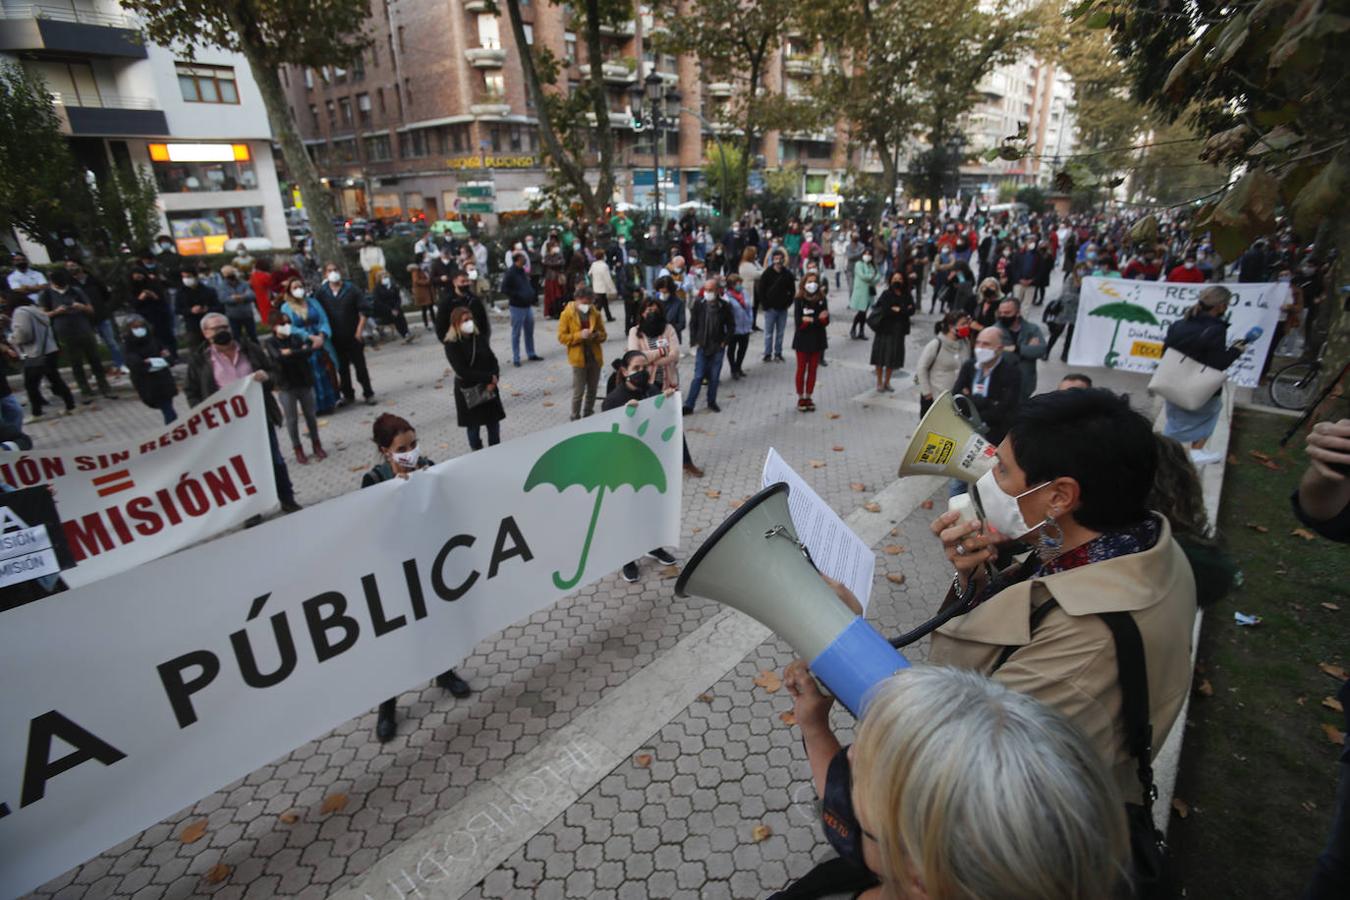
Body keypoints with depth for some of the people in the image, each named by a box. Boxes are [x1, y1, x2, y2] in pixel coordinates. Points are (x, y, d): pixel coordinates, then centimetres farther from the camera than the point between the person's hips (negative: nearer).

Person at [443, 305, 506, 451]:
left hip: (488, 387, 4)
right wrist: (489, 377, -19)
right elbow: (463, 371, -20)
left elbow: (493, 360, 2)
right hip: (468, 390, -4)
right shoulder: (452, 345, -14)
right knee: (473, 425, 8)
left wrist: (493, 380, -15)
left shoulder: (480, 337, 2)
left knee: (494, 422, 11)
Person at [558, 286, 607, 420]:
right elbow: (562, 337, -7)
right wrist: (579, 335, -20)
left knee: (592, 389, 13)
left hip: (595, 357, 4)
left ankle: (588, 414, 30)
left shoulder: (595, 313, 6)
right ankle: (575, 418, 13)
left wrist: (596, 335, -13)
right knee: (578, 391, -2)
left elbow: (603, 335, 11)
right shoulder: (567, 314, -5)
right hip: (578, 358, -4)